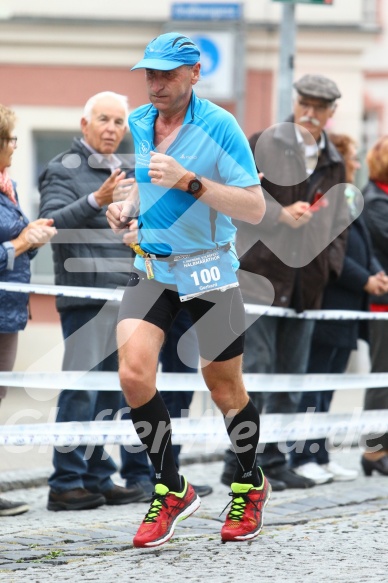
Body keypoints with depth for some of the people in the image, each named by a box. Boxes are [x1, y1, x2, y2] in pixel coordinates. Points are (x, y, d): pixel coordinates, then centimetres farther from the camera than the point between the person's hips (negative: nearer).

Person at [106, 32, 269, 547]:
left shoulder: (219, 127, -13)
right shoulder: (137, 125, 4)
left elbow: (255, 208, -16)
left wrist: (191, 182, -26)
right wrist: (127, 208, 2)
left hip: (210, 271, -4)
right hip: (151, 268, 4)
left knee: (225, 388, 7)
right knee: (133, 372, -16)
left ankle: (250, 485, 34)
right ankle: (171, 491, 0)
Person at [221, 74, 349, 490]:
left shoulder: (333, 163, 16)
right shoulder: (262, 146, -2)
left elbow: (338, 222, 22)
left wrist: (329, 265, 9)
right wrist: (280, 215, -17)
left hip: (305, 283, 6)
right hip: (259, 274, -6)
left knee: (291, 380, 9)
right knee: (254, 373, -8)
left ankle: (272, 460, 16)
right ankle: (240, 462, -3)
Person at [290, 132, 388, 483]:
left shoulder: (350, 200, 17)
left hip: (346, 312, 10)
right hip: (326, 308, -10)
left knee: (326, 390, 13)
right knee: (313, 387, -4)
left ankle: (320, 457, 17)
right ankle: (302, 458, 0)